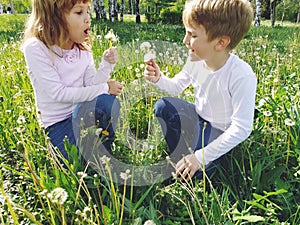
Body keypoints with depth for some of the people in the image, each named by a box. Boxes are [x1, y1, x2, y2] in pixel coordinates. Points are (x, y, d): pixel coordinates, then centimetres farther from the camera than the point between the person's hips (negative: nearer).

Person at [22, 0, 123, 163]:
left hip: (83, 113, 5)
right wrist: (104, 89, -20)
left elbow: (91, 85, -2)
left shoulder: (83, 48, 3)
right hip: (58, 124, -4)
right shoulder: (35, 48, -15)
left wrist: (107, 64, -19)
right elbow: (58, 93, -21)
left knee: (109, 101, -26)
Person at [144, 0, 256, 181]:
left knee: (187, 172, -22)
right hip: (199, 118, 6)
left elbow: (241, 129, -29)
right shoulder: (196, 61, -13)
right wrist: (159, 79, -18)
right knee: (163, 106, -13)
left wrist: (200, 156, -30)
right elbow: (176, 86, 5)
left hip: (220, 132, -6)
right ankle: (179, 155, 4)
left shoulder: (242, 76, -32)